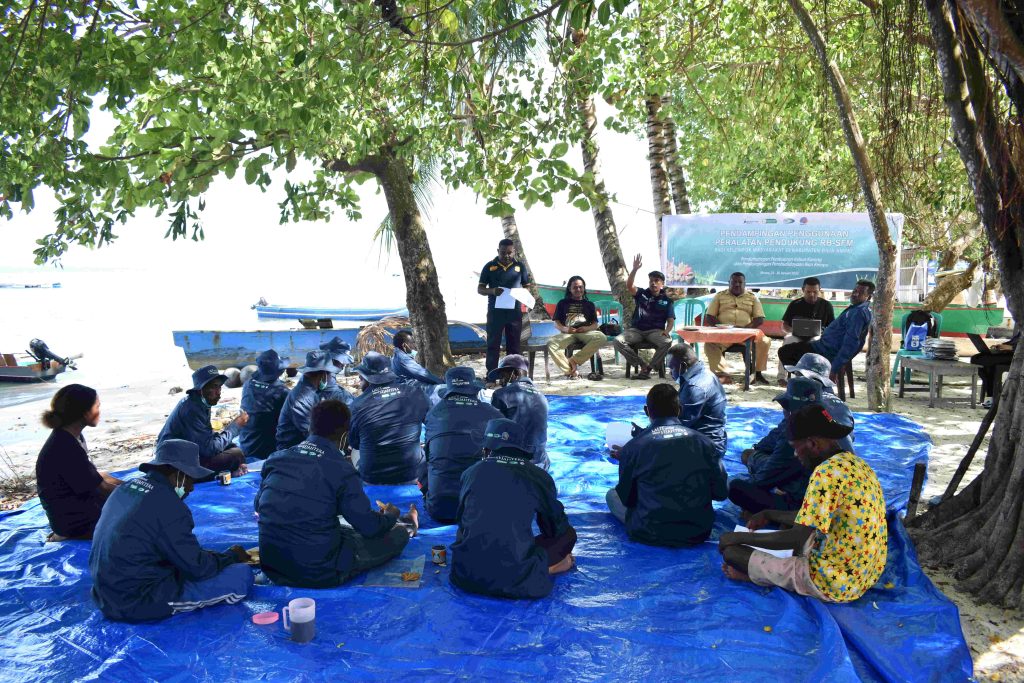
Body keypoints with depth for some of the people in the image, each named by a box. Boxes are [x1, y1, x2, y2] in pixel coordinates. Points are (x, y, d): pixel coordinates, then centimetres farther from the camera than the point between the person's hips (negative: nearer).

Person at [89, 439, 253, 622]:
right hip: (140, 604, -9)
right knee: (242, 575, -9)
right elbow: (198, 567, -15)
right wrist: (232, 555, 4)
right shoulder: (167, 506, -21)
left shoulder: (127, 487, 6)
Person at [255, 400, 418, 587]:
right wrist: (391, 515, 14)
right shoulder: (341, 470, -17)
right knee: (398, 533, 14)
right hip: (320, 575, -6)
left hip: (271, 568, 6)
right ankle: (407, 525, 46)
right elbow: (370, 527, -9)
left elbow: (258, 505, 16)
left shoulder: (275, 459, -2)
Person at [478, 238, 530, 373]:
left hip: (514, 312, 2)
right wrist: (492, 291, -17)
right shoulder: (490, 266, 4)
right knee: (493, 345, 0)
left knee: (513, 346, 6)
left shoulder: (520, 266, 8)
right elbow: (480, 289, 5)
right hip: (495, 311, -1)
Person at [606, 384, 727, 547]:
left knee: (611, 494, 20)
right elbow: (720, 493, 1)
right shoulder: (703, 442, -5)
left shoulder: (633, 447, -9)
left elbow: (627, 499, 0)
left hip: (650, 536, -4)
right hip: (698, 534, 4)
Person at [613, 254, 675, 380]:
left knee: (667, 342, -35)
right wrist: (635, 269, -23)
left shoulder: (666, 300, 10)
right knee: (618, 341, -27)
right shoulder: (641, 294, 11)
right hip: (636, 329, 1)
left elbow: (671, 321, 6)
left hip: (655, 331, -1)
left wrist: (666, 331, -16)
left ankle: (648, 368, -17)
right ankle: (642, 365, -16)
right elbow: (629, 285, -9)